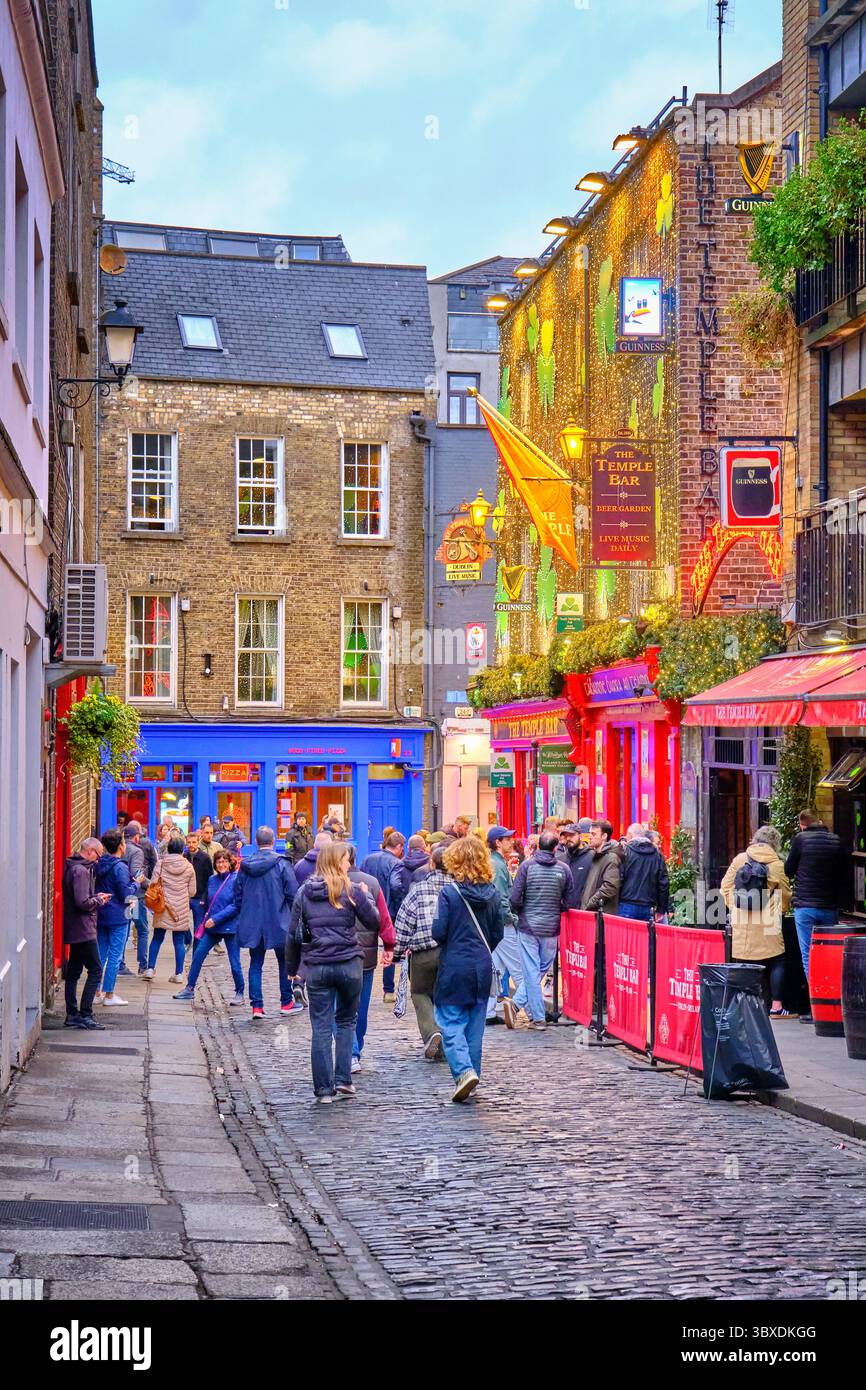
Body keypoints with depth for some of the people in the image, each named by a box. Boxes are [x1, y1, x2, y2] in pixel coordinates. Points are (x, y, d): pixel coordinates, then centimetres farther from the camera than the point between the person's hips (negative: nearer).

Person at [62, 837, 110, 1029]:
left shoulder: (72, 867, 13)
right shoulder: (81, 871, -18)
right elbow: (83, 902, -24)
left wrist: (96, 897, 10)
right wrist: (99, 900, -8)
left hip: (73, 930, 10)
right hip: (83, 929, -10)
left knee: (74, 971, 12)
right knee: (95, 970, -6)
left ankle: (72, 1015, 16)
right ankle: (85, 1015, -8)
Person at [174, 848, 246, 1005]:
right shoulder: (212, 880, 6)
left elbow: (236, 905, -17)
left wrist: (216, 918, -19)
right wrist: (206, 918, 11)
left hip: (230, 927, -6)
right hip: (211, 927, 6)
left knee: (234, 963, 0)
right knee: (198, 955, 3)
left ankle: (239, 994, 16)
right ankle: (190, 988, 14)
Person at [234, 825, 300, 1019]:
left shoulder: (245, 865, 2)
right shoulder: (281, 863, -10)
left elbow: (238, 894, 8)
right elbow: (293, 893, -11)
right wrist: (291, 915, 4)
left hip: (252, 923, 3)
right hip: (278, 922, -3)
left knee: (255, 964, 8)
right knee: (285, 963, 11)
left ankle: (256, 1005, 4)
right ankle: (286, 1002, 16)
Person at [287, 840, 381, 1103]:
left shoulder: (304, 892, 4)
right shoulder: (352, 891, -5)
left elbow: (294, 933, 7)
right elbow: (373, 923, 2)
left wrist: (292, 967, 15)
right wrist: (366, 898, 18)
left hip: (316, 967, 2)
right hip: (349, 964, -2)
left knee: (321, 1027, 4)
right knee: (346, 1021, 15)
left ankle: (324, 1089, 3)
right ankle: (343, 1080, 8)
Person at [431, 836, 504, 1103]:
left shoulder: (449, 893, -13)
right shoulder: (492, 894, 1)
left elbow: (438, 932, -13)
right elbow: (497, 933, 6)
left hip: (454, 967, -5)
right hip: (483, 968, 5)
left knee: (451, 1023, 1)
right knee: (475, 1024, 13)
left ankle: (464, 1071, -16)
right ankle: (472, 1074, 18)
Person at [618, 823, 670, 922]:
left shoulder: (625, 851, -2)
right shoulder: (657, 855, 10)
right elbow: (664, 883, 10)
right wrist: (661, 910, 15)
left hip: (627, 906, -3)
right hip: (648, 908, 3)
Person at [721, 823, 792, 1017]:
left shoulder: (739, 860, 3)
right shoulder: (777, 865, -4)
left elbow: (726, 887, 6)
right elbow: (785, 895, 4)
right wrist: (778, 911, 23)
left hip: (741, 923, 3)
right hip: (767, 924, -3)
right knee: (777, 961, 7)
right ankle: (776, 1007, 3)